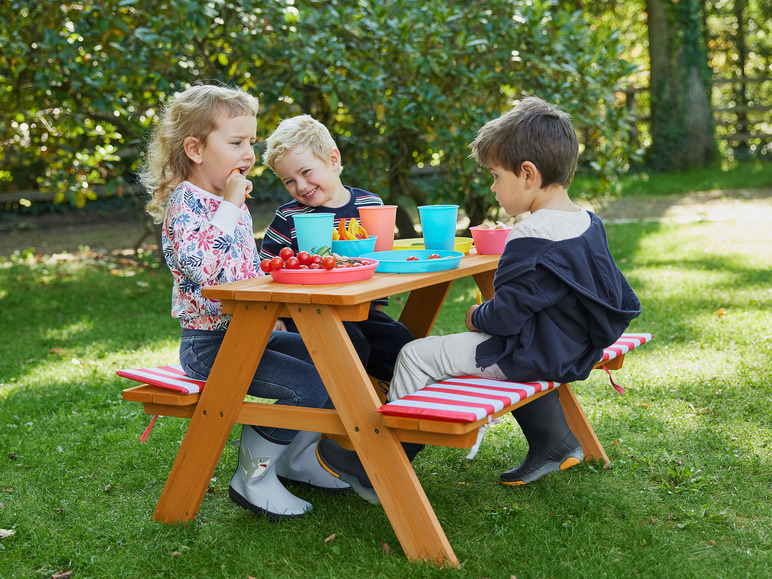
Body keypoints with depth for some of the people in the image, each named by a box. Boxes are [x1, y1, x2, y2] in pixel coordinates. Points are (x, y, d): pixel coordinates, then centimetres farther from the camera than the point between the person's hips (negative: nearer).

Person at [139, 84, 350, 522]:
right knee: (312, 386, -22)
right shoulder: (185, 203, -15)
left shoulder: (230, 201, 14)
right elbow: (205, 271, -31)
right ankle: (252, 475, -6)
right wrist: (231, 205, -26)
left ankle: (296, 456, 22)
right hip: (211, 344, -9)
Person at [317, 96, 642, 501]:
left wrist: (477, 317, -2)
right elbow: (619, 298, 17)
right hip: (571, 352, 10)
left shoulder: (532, 238, -24)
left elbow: (507, 315, -25)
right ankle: (553, 442, 32)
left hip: (531, 355, -9)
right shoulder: (589, 224, 5)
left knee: (416, 355, -6)